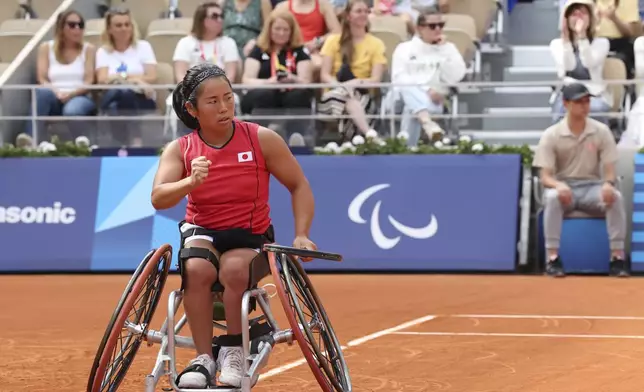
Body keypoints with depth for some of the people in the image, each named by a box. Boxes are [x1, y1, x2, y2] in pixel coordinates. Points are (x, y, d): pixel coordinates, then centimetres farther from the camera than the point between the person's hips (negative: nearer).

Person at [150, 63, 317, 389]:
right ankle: (204, 359, -25)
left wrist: (301, 236, -11)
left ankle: (233, 350, -14)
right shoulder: (179, 150, -4)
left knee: (234, 269, -36)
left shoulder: (262, 140, -7)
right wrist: (190, 182, -39)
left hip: (251, 239, -1)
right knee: (197, 268, -35)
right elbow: (158, 199, -19)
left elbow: (299, 187, 2)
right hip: (202, 233, 1)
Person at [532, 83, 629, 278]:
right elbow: (545, 176, -9)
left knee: (616, 197, -30)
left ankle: (617, 257, -28)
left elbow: (609, 170, -2)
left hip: (592, 187, 1)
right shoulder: (551, 135, -5)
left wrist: (608, 184, -28)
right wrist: (559, 185, -34)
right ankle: (552, 258, -35)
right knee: (552, 197, -37)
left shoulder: (601, 131, 0)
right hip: (562, 186, -1)